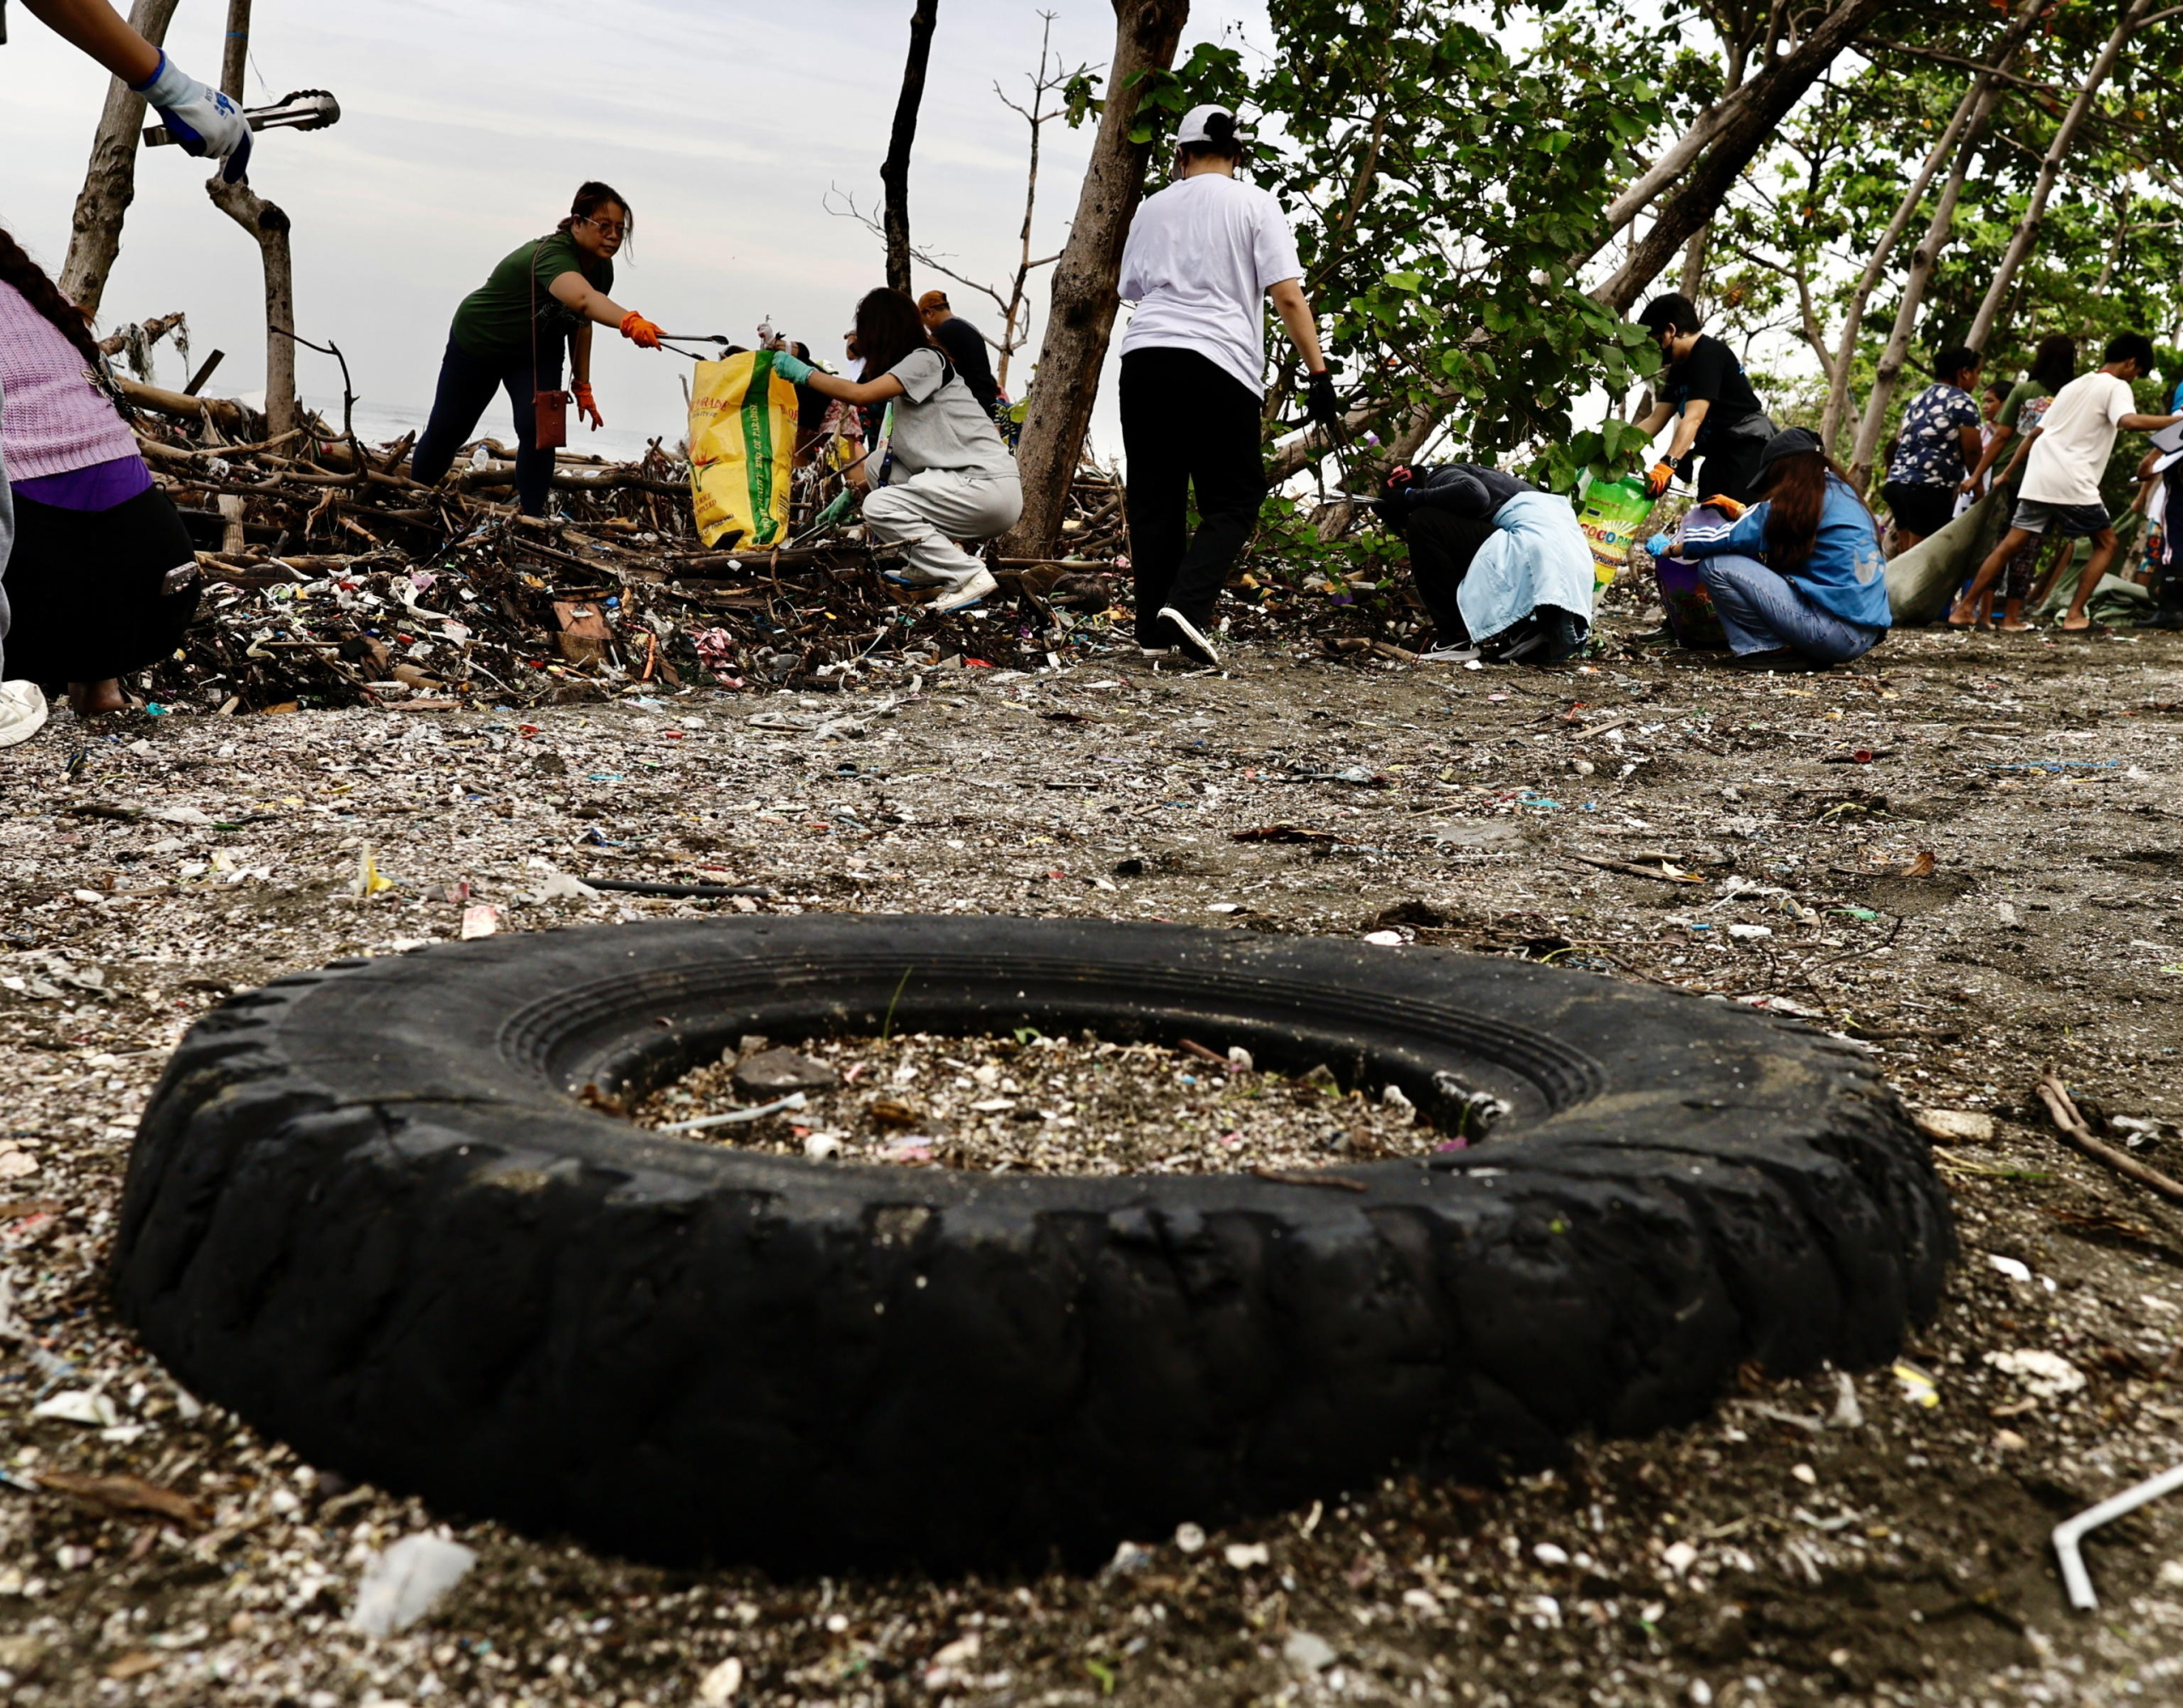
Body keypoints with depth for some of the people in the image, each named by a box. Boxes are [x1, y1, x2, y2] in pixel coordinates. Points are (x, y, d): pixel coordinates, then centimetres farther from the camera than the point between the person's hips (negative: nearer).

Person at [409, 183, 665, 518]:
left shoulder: (602, 268, -15)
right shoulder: (551, 254, -39)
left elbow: (581, 323, 1)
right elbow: (582, 298, -60)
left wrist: (582, 386, 0)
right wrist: (628, 322, -78)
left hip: (537, 353, 5)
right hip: (477, 341, -5)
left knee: (538, 430, -19)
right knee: (447, 430, 11)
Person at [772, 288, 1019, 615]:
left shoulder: (925, 361, -8)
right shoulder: (904, 372, 21)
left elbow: (860, 394, -20)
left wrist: (804, 373, -8)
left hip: (991, 487, -9)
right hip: (967, 481, 9)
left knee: (878, 507, -14)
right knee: (876, 465, 14)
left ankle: (969, 577, -12)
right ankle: (929, 568, 12)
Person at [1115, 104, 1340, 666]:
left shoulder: (1153, 208, 18)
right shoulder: (1254, 204, 7)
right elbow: (1288, 296, -2)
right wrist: (1319, 375, -1)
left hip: (1144, 358, 4)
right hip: (1219, 366, -3)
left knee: (1155, 498, 8)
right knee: (1233, 501, 4)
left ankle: (1153, 629, 6)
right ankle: (1187, 605, -17)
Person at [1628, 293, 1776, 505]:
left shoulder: (1708, 354, -15)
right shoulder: (1680, 368, 16)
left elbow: (1693, 418, -27)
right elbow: (1655, 420, 14)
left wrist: (1667, 464, -38)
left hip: (1747, 449, -10)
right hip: (1720, 453, 10)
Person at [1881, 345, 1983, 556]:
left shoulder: (1918, 399, 20)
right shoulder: (1963, 403, -3)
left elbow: (1899, 441, 19)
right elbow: (1971, 451, -4)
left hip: (1898, 481, 8)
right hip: (1929, 488, -8)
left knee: (1905, 555, 11)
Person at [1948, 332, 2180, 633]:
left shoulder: (2074, 385, 23)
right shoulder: (2116, 387, 0)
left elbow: (2037, 432, 24)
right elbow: (2129, 421, -21)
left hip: (2038, 476, 7)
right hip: (2073, 483, -7)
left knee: (2009, 545, 8)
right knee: (2106, 543, 8)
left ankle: (1964, 609, 3)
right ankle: (2074, 616, -1)